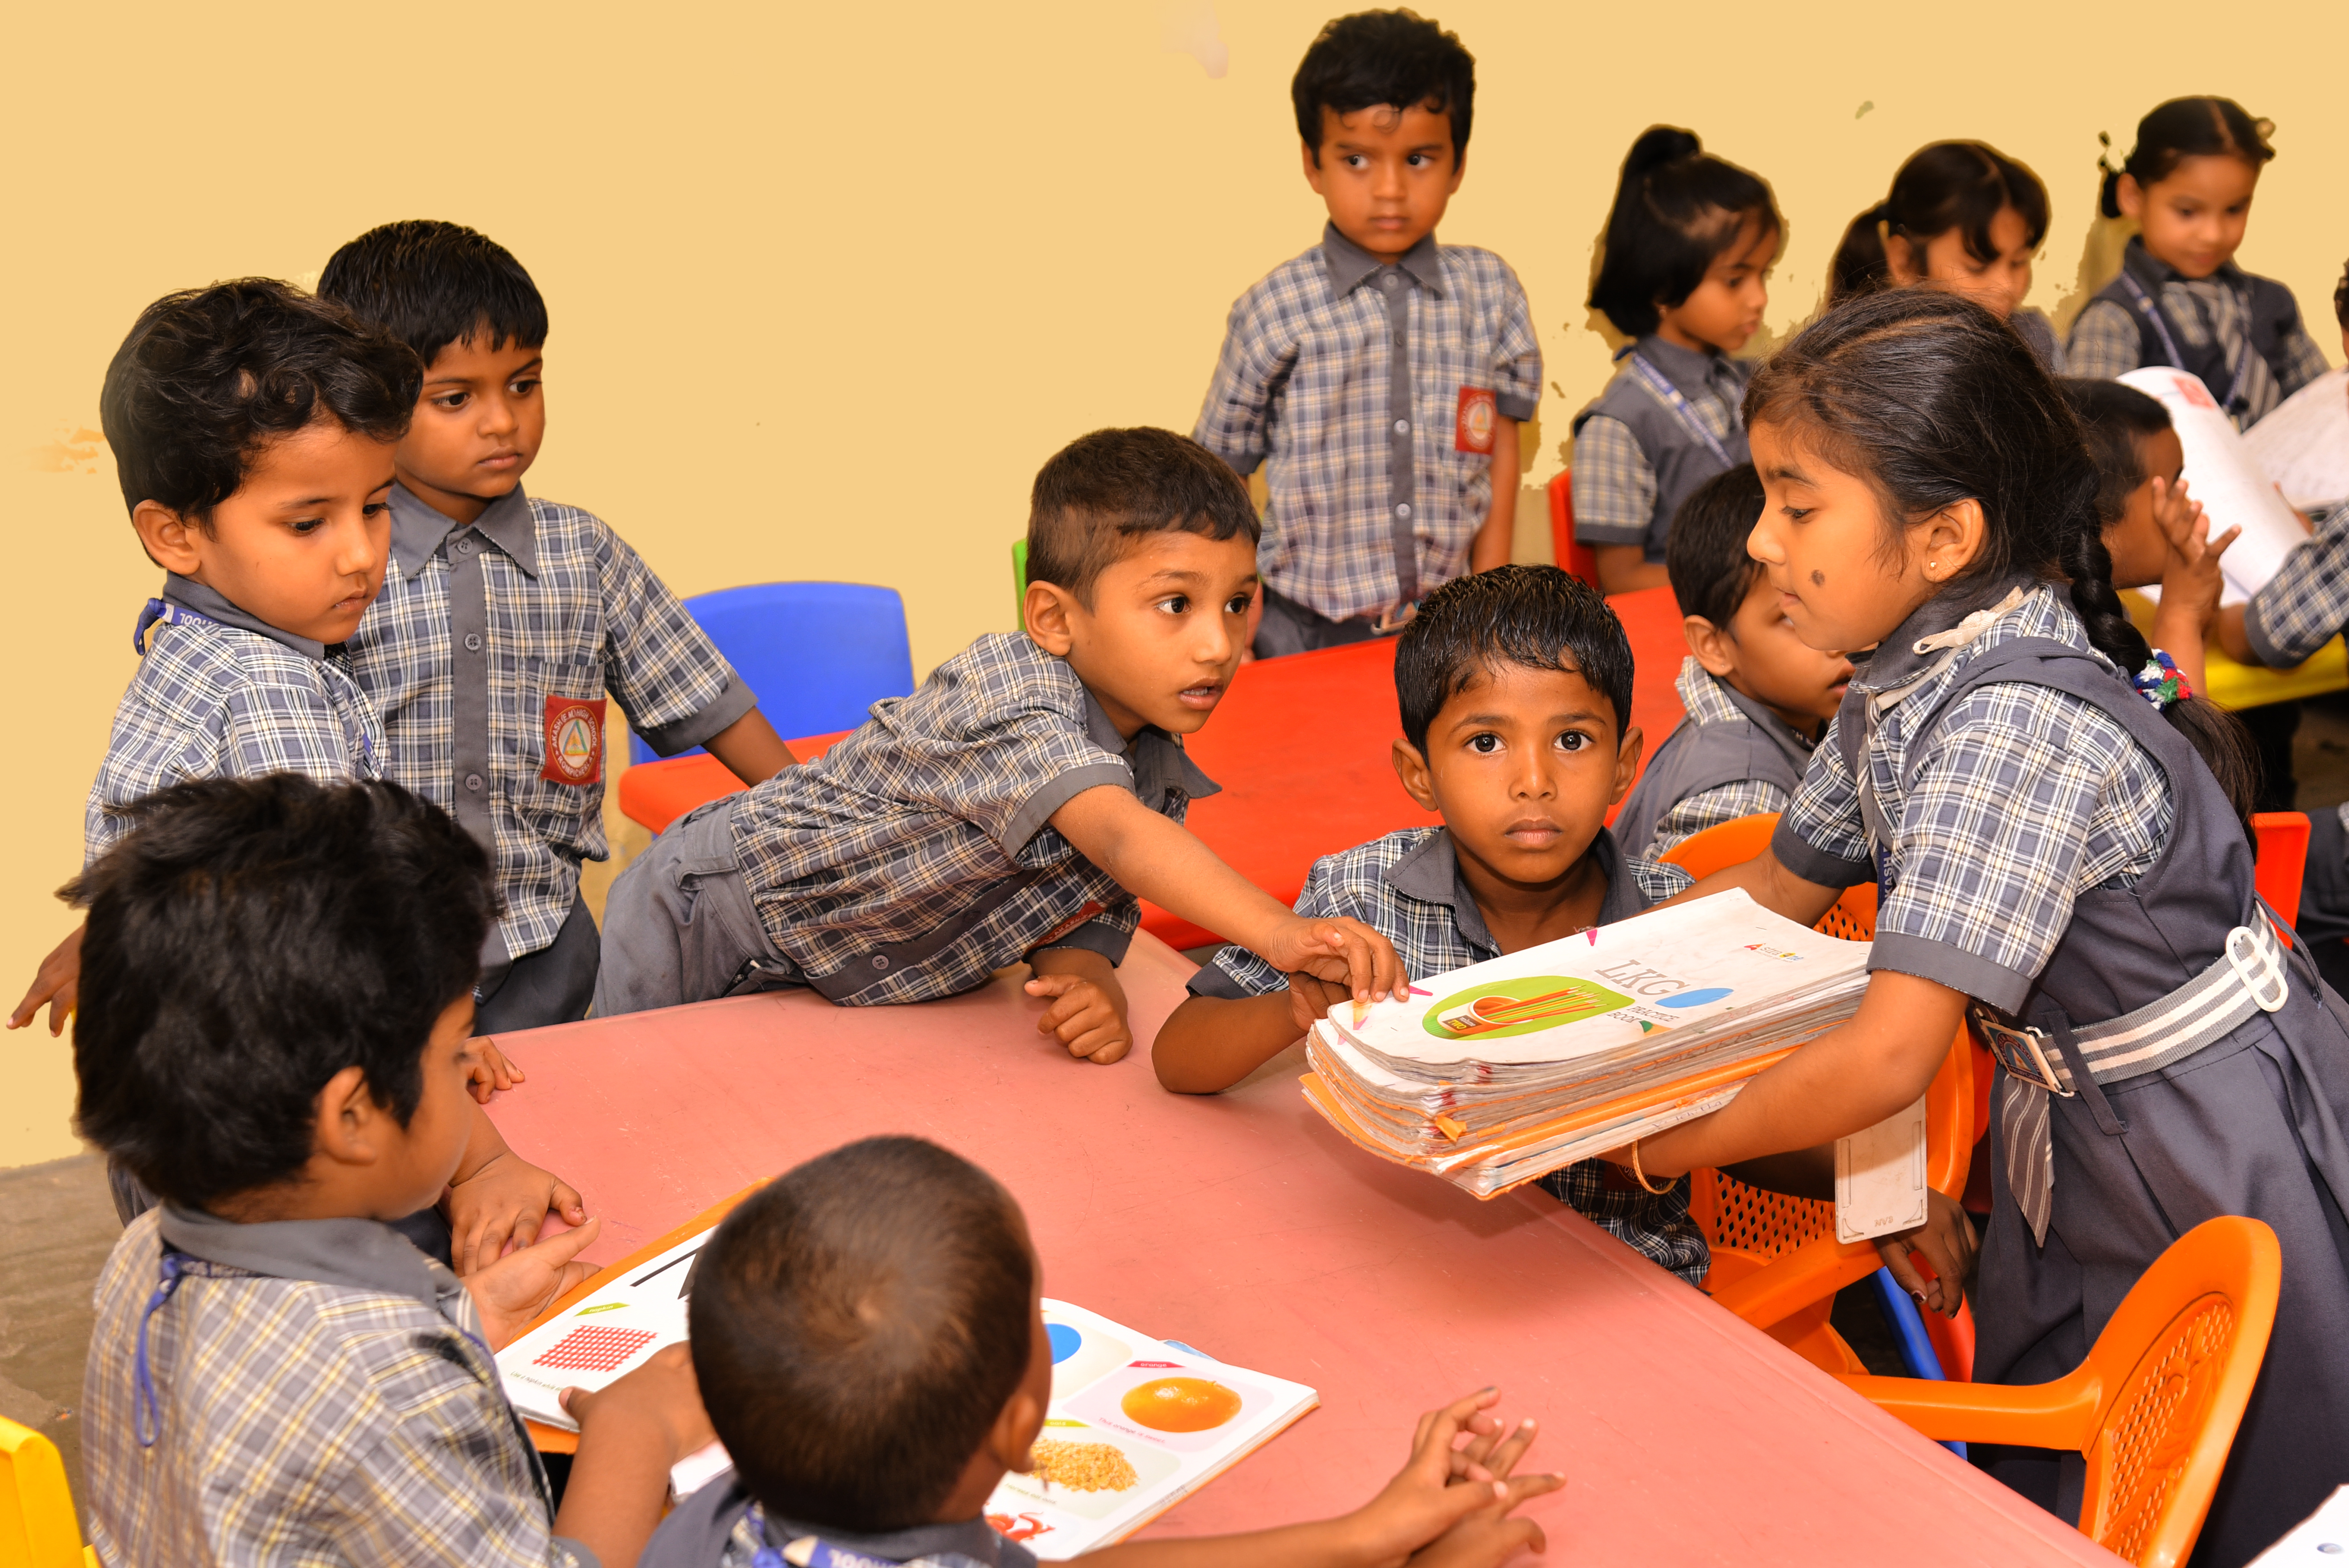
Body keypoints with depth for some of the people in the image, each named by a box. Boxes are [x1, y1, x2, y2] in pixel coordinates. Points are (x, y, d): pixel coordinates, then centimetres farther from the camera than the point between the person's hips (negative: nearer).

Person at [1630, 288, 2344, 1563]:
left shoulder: (2017, 726, -33)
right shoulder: (1902, 683, -5)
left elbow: (1887, 1059, -34)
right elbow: (1781, 885, 10)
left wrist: (1654, 1149, -23)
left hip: (2214, 1161, -9)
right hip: (2077, 1138, 9)